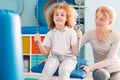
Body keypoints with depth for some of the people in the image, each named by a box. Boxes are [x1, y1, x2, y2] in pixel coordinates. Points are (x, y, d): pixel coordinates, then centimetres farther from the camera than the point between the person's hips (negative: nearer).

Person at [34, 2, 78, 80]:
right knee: (48, 68, -32)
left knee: (63, 69, -34)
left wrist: (77, 39, -16)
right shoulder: (50, 33, 8)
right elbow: (46, 53, 6)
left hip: (68, 57, -2)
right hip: (54, 57, 2)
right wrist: (39, 42, -8)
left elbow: (75, 53, -4)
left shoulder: (71, 32, 1)